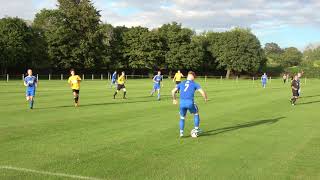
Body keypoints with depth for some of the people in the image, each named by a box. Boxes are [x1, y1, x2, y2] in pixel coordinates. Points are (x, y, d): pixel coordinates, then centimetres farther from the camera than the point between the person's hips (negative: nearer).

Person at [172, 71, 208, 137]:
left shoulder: (181, 83, 18)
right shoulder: (194, 84, 10)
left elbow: (173, 91, 13)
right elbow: (202, 92, 1)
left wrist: (174, 99, 26)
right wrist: (206, 98, 19)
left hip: (182, 103, 3)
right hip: (190, 102, -2)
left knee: (182, 118, 19)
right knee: (196, 114, 24)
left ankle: (181, 132, 13)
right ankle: (196, 128, 24)